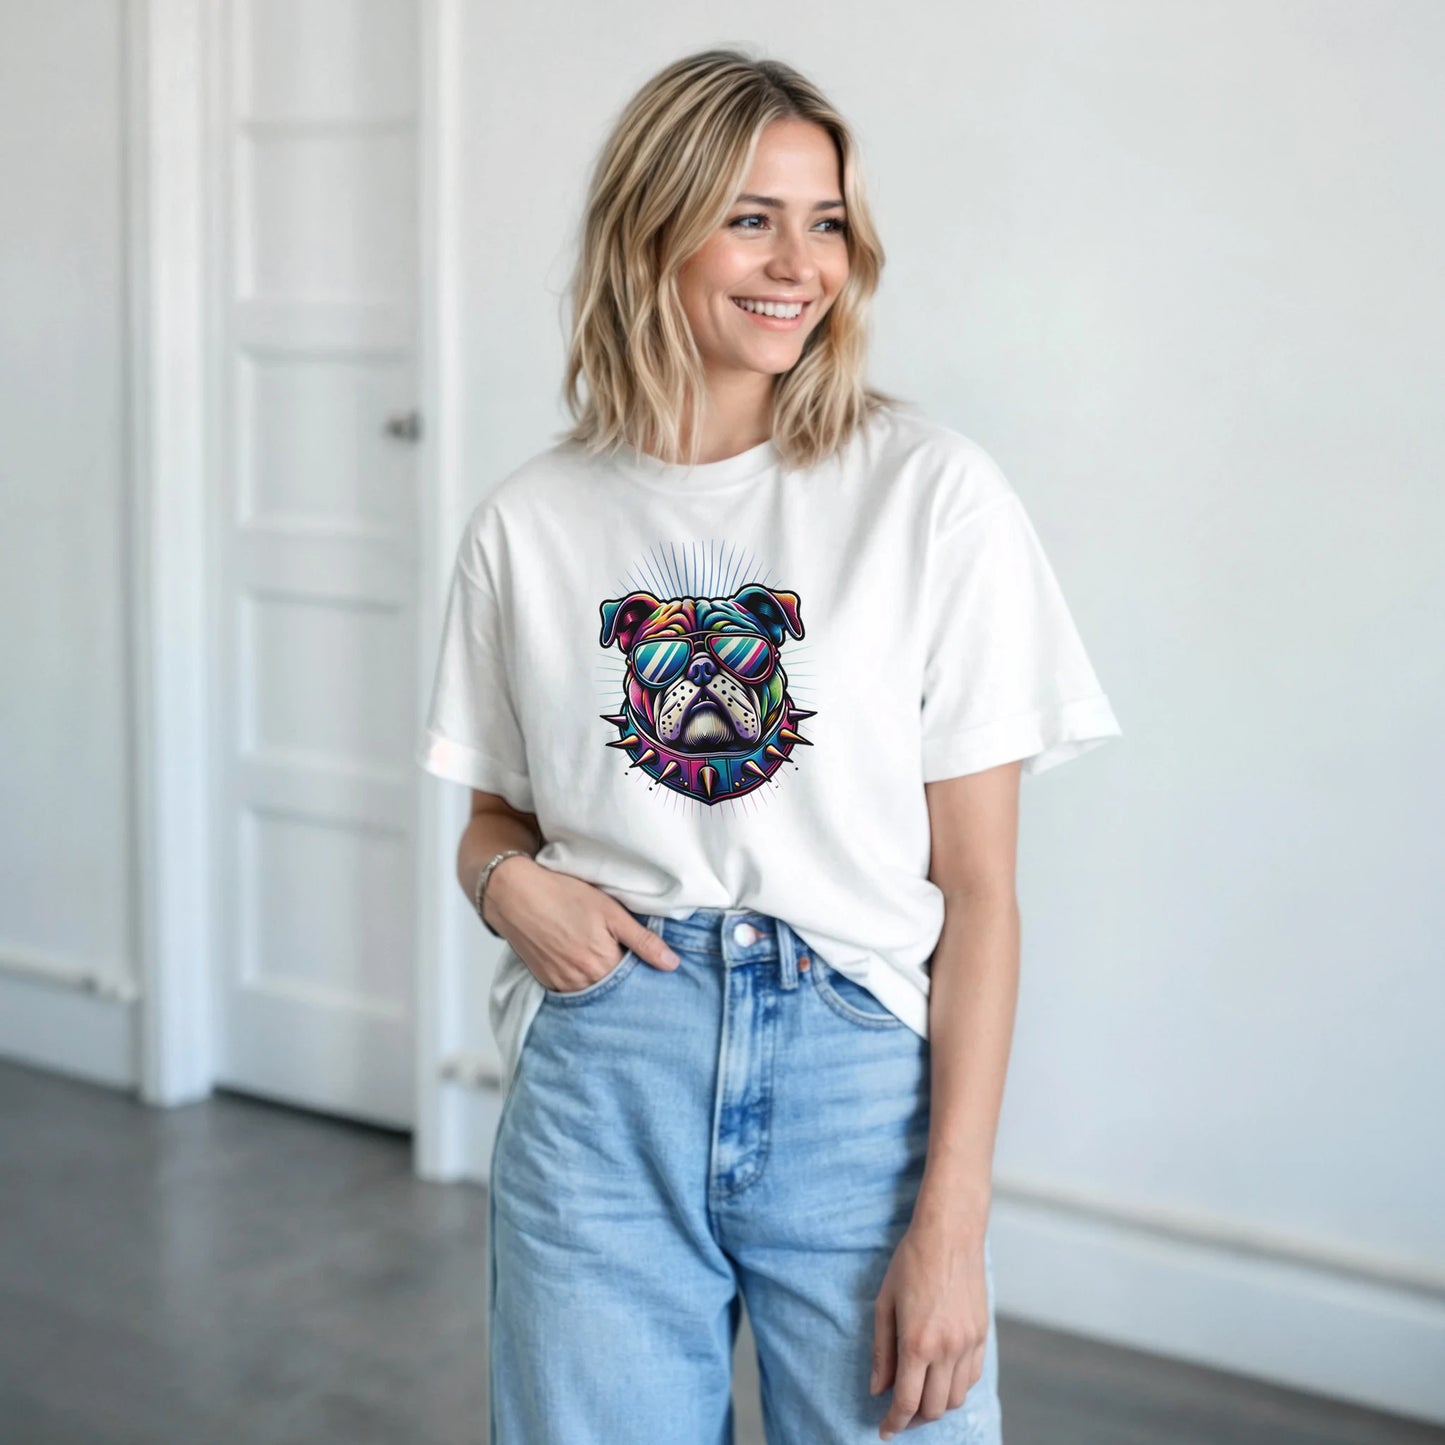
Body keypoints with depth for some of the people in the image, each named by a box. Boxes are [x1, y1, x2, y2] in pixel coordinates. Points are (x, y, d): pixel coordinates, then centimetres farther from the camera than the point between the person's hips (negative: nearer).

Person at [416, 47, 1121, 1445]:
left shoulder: (932, 492, -5)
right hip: (600, 1079, 2)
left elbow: (977, 885, -6)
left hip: (858, 1077, -2)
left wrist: (953, 1220, -10)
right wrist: (507, 883, -9)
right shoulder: (529, 520, 4)